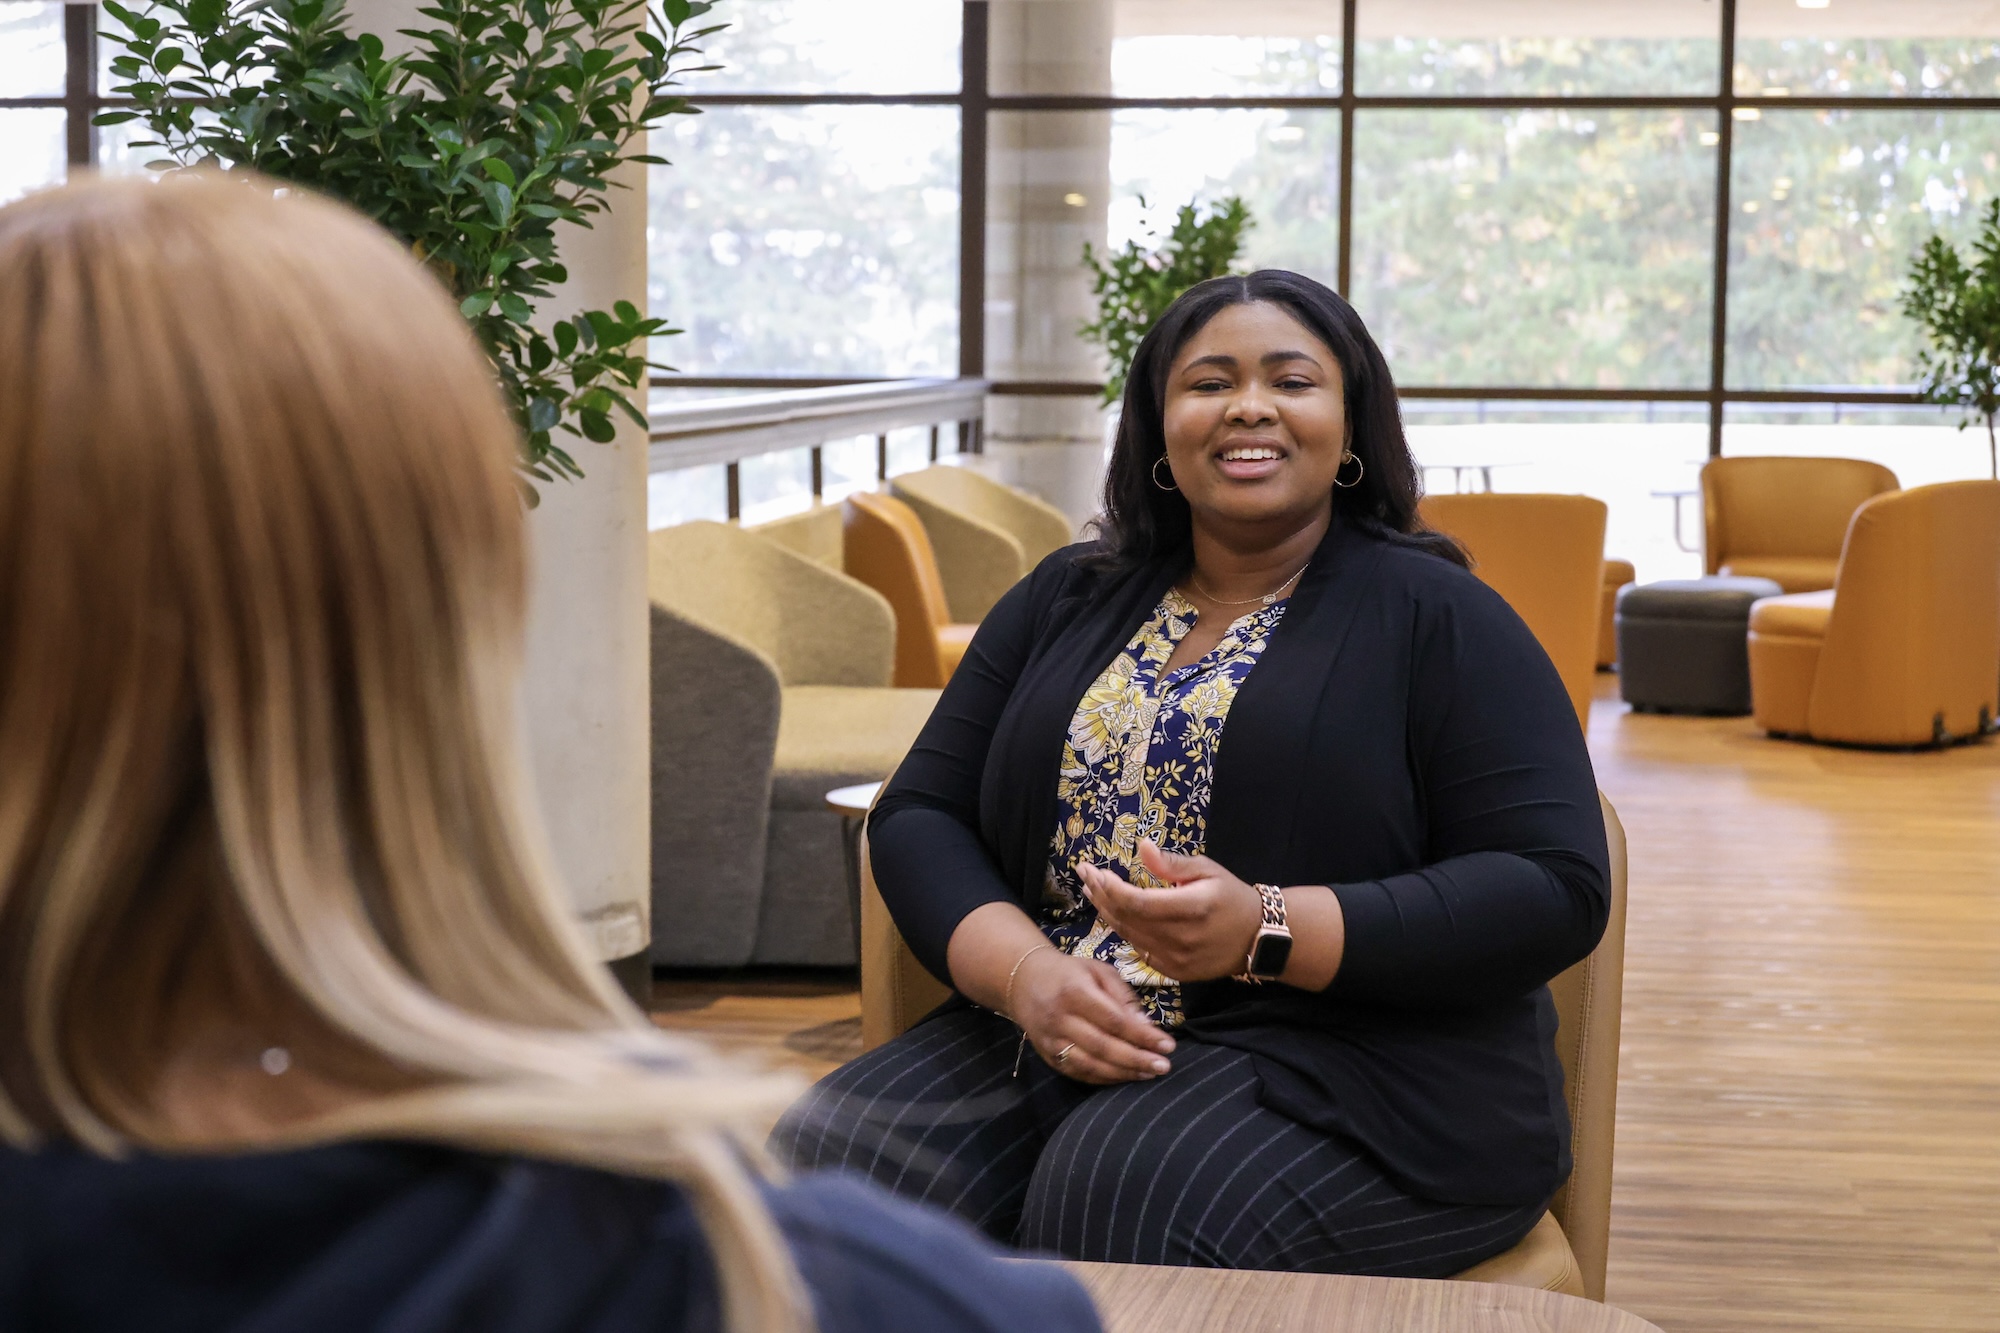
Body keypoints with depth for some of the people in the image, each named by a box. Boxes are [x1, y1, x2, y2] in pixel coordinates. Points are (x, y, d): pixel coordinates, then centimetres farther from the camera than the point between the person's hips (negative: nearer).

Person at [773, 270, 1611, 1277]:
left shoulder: (1433, 616, 3)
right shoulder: (1066, 600, 18)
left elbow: (1555, 890, -6)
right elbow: (919, 815, 13)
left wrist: (1267, 932, -18)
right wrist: (1026, 971, -10)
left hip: (1343, 1068, -4)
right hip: (1047, 1040, 4)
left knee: (1118, 1201, -35)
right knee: (826, 1164, -23)